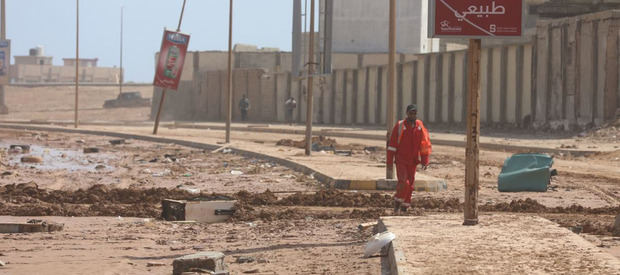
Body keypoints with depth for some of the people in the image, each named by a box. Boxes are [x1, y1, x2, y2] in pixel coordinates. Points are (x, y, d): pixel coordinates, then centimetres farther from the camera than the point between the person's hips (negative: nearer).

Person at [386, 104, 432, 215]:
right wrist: (389, 162, -7)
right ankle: (397, 202, 1)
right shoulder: (400, 126, -6)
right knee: (403, 183, -17)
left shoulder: (420, 127, 4)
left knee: (410, 185, 7)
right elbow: (392, 144, -5)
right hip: (401, 160, -4)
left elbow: (425, 145, 8)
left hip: (413, 161, 4)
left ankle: (404, 207, 20)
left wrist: (424, 161, 1)